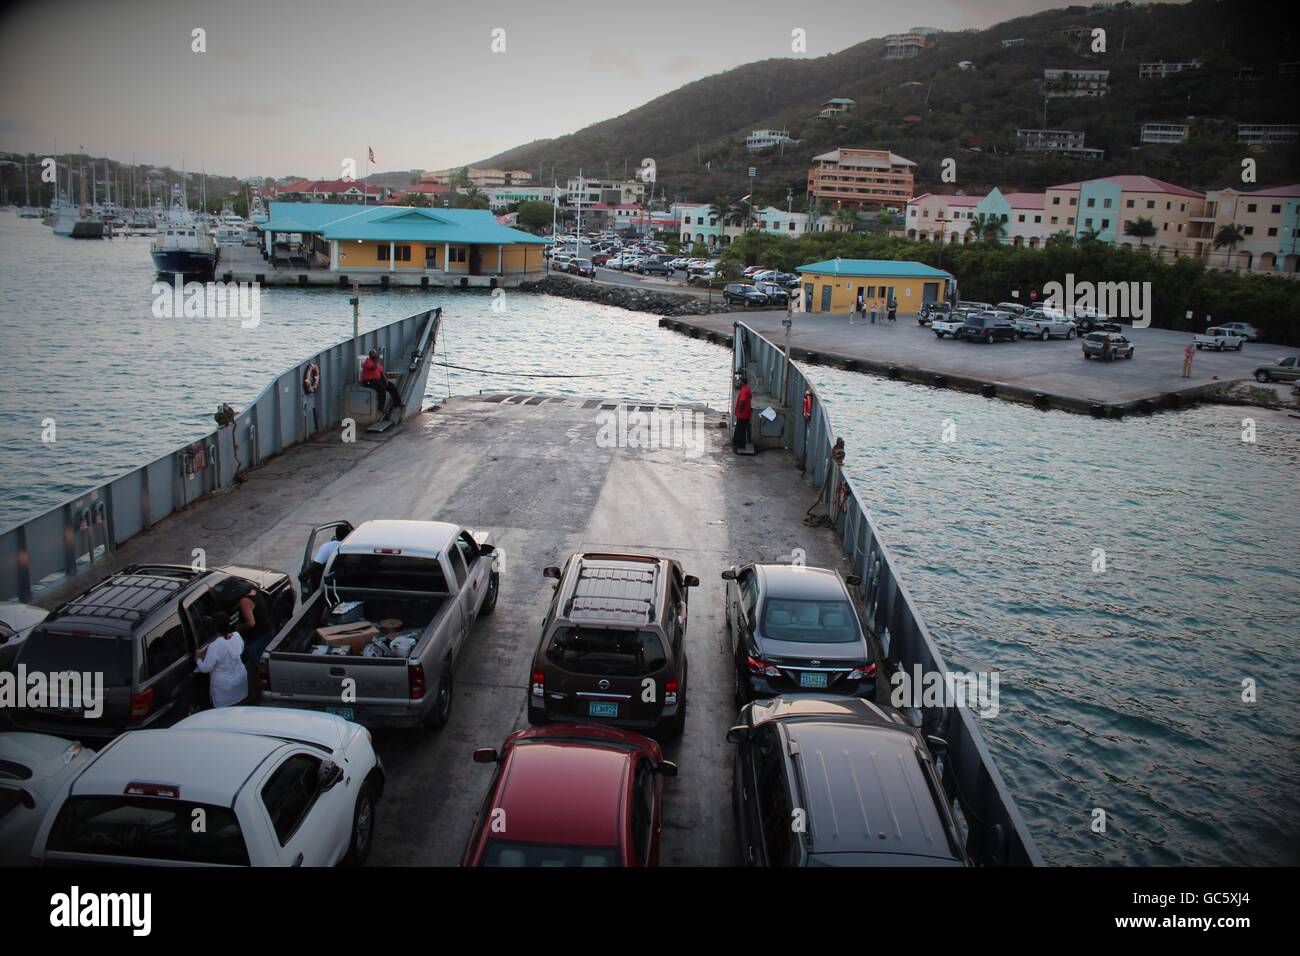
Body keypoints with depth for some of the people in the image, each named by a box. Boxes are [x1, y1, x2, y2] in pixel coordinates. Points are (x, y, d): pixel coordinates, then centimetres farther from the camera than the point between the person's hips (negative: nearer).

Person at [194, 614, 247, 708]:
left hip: (225, 686, -6)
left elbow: (205, 668, -21)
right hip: (241, 678, 6)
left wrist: (198, 658, 0)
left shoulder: (215, 646, -30)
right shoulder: (237, 636, -12)